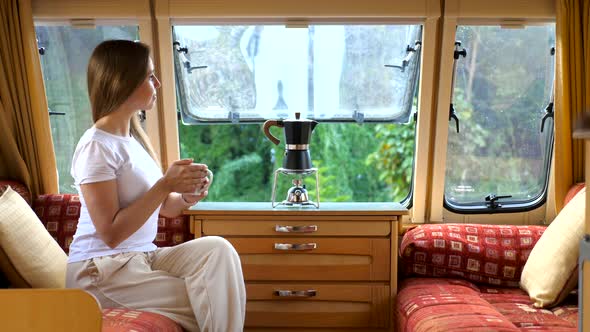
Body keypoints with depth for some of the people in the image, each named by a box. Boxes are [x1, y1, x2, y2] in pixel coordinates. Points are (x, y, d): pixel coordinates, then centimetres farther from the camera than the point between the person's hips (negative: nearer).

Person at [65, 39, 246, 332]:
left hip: (143, 258, 7)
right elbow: (111, 233, -19)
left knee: (217, 249, -16)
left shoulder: (134, 137, 10)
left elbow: (164, 208, 13)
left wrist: (187, 197, -9)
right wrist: (165, 185, -23)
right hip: (102, 272, -7)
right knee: (209, 303, -13)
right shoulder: (96, 146, -16)